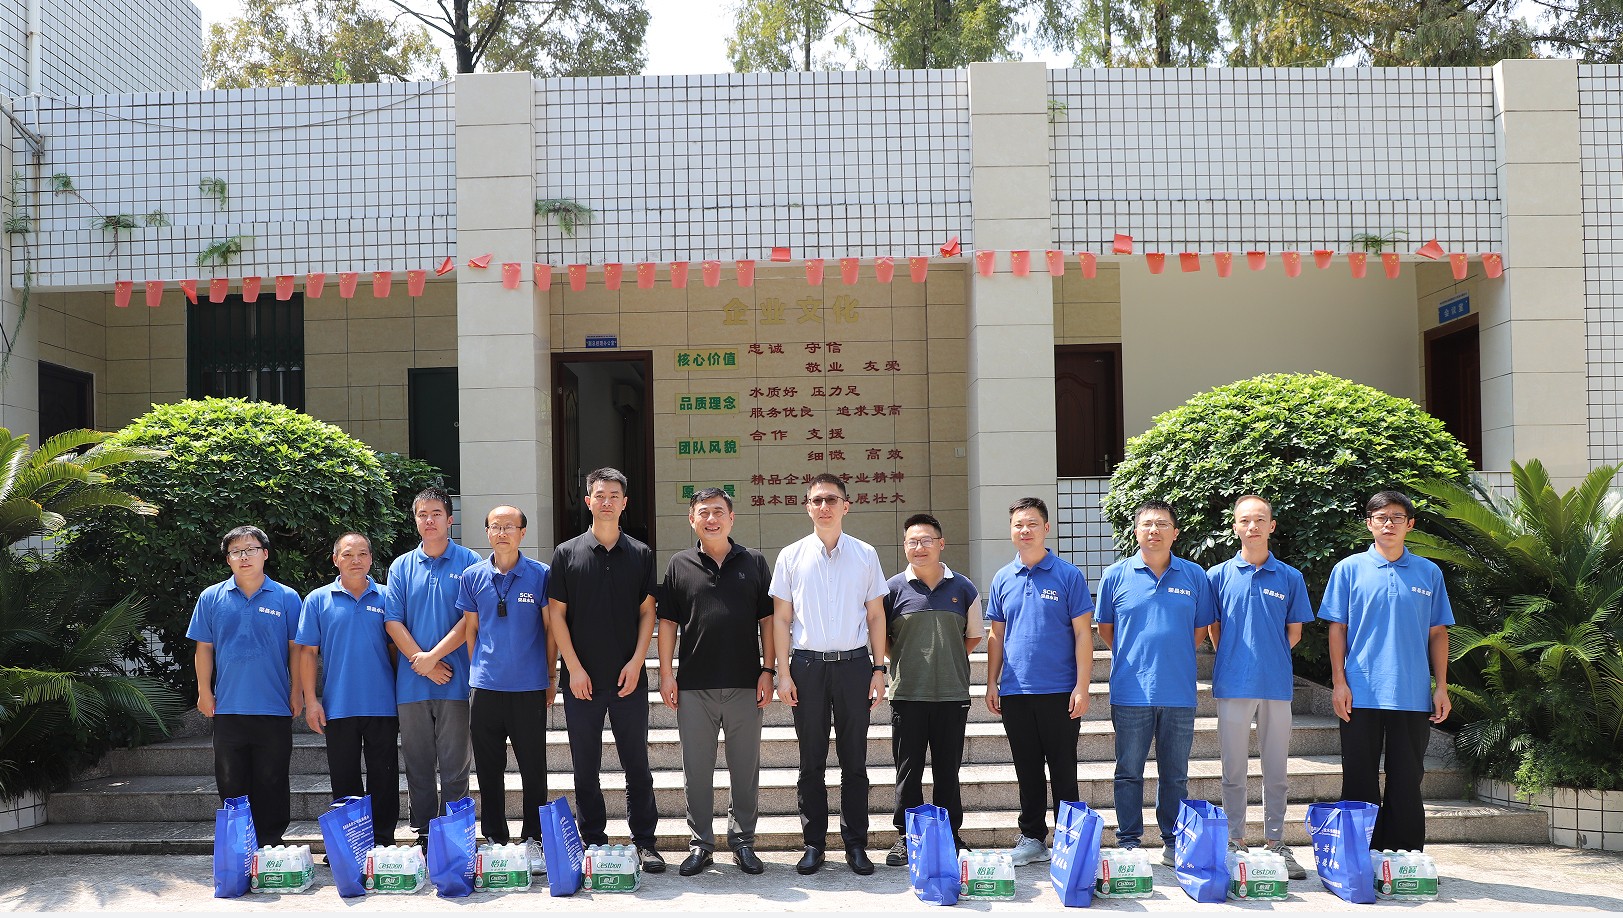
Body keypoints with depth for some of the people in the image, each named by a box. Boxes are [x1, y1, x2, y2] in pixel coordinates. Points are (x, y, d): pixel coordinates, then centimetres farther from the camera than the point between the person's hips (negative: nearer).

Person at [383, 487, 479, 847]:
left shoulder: (469, 563, 2)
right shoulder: (402, 566, 11)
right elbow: (392, 620, 4)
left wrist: (434, 656, -11)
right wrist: (420, 661, -8)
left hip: (454, 681, -3)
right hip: (411, 681, 3)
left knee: (455, 765, -1)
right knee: (417, 766, 8)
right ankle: (422, 835, 16)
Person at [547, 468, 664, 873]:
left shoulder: (640, 554, 5)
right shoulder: (567, 553, 2)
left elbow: (647, 612, 5)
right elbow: (556, 614, 1)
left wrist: (636, 662, -7)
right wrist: (574, 668, -7)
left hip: (629, 678, 0)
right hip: (582, 679, 0)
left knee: (637, 764, 4)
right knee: (586, 767, 6)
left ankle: (644, 842, 12)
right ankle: (593, 843, 16)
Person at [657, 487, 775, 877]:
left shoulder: (753, 563, 6)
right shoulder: (680, 565, 6)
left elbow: (768, 619, 6)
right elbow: (668, 621, 6)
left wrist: (768, 670, -1)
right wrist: (666, 672, -1)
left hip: (745, 684, 0)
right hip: (693, 686, 0)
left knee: (745, 768, 7)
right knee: (696, 769, 6)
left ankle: (743, 842, 18)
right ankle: (700, 844, 16)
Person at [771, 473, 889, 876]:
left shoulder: (865, 555, 6)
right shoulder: (791, 556, 5)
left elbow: (876, 616, 9)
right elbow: (781, 618, 5)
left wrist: (879, 668, 2)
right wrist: (783, 672, -2)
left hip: (854, 663, 0)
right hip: (807, 664, 0)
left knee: (854, 759, 5)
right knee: (811, 761, 5)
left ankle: (856, 843, 13)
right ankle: (813, 843, 13)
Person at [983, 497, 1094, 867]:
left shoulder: (1068, 575, -2)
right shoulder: (1003, 579, 9)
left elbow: (1082, 633, -4)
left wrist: (1082, 686, -10)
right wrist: (992, 683, 7)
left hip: (1058, 690, -3)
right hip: (1015, 692, 4)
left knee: (1062, 770, 3)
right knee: (1027, 770, 11)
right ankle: (1032, 838, 20)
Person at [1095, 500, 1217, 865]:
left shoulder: (1194, 576, 4)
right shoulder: (1116, 575, 2)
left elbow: (1200, 628, 12)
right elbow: (1105, 628, 10)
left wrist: (1175, 658, 7)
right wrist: (1132, 657, 7)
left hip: (1179, 693, 1)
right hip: (1130, 693, -1)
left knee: (1175, 774, 9)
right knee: (1129, 772, 5)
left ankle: (1174, 843, 19)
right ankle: (1128, 842, 14)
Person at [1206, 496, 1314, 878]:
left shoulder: (1290, 578, 4)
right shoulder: (1218, 576, 3)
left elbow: (1294, 632, 10)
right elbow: (1214, 629, 10)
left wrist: (1269, 659, 7)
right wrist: (1235, 661, 6)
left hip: (1276, 684, 1)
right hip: (1233, 685, 0)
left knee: (1276, 770, 6)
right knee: (1234, 770, 5)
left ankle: (1275, 842, 15)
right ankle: (1235, 843, 13)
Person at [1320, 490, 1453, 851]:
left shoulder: (1429, 573, 8)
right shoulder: (1349, 569, 3)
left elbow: (1437, 633, 10)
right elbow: (1337, 629, 2)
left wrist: (1441, 687, 3)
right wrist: (1338, 682, -5)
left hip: (1412, 696, 1)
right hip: (1361, 695, -1)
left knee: (1407, 782, 7)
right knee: (1360, 781, 5)